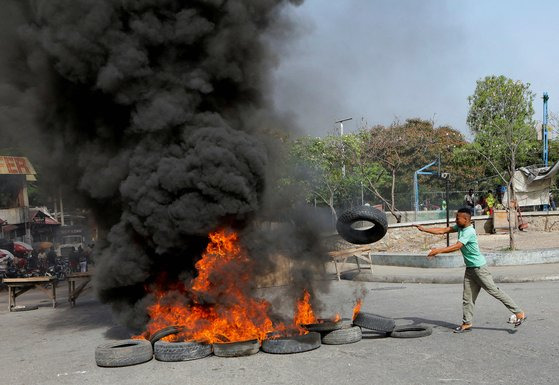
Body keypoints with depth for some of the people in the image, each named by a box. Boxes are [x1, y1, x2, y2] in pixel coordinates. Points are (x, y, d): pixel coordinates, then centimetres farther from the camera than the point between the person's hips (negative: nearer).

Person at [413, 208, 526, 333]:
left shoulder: (469, 232, -22)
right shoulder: (460, 227, 6)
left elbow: (456, 246, -30)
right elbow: (443, 230, 9)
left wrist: (438, 251, -33)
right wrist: (425, 229, 4)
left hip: (479, 267, -9)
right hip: (469, 268, 9)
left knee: (494, 291, -4)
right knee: (467, 297, 9)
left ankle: (519, 313, 5)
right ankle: (466, 323, 15)